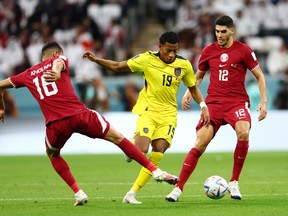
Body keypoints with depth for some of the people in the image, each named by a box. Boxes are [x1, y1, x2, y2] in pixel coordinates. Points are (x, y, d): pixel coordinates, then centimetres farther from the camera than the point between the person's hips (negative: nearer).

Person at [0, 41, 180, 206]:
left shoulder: (28, 75, 23)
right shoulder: (58, 60, 15)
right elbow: (58, 63, -11)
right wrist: (57, 73, -34)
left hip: (56, 123, 2)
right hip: (79, 114, -2)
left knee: (53, 155, 31)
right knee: (117, 138, 12)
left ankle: (78, 193, 19)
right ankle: (155, 171, 11)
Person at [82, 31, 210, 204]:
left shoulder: (184, 65, 0)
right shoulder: (147, 59, -7)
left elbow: (193, 88, 15)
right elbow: (118, 67, 1)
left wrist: (203, 106, 0)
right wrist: (96, 60, -10)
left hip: (168, 113, 2)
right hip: (148, 110, -2)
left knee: (158, 153, -11)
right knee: (141, 151, -22)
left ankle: (132, 193, -3)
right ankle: (132, 145, 18)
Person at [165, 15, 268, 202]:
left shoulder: (243, 50, -1)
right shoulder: (208, 51, 7)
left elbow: (259, 76, 5)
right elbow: (199, 76, 23)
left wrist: (263, 101, -4)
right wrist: (188, 93, 7)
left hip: (237, 101, -2)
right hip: (213, 101, 2)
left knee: (243, 133, -30)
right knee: (200, 143, -12)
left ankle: (234, 183, -13)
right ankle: (179, 188, -7)